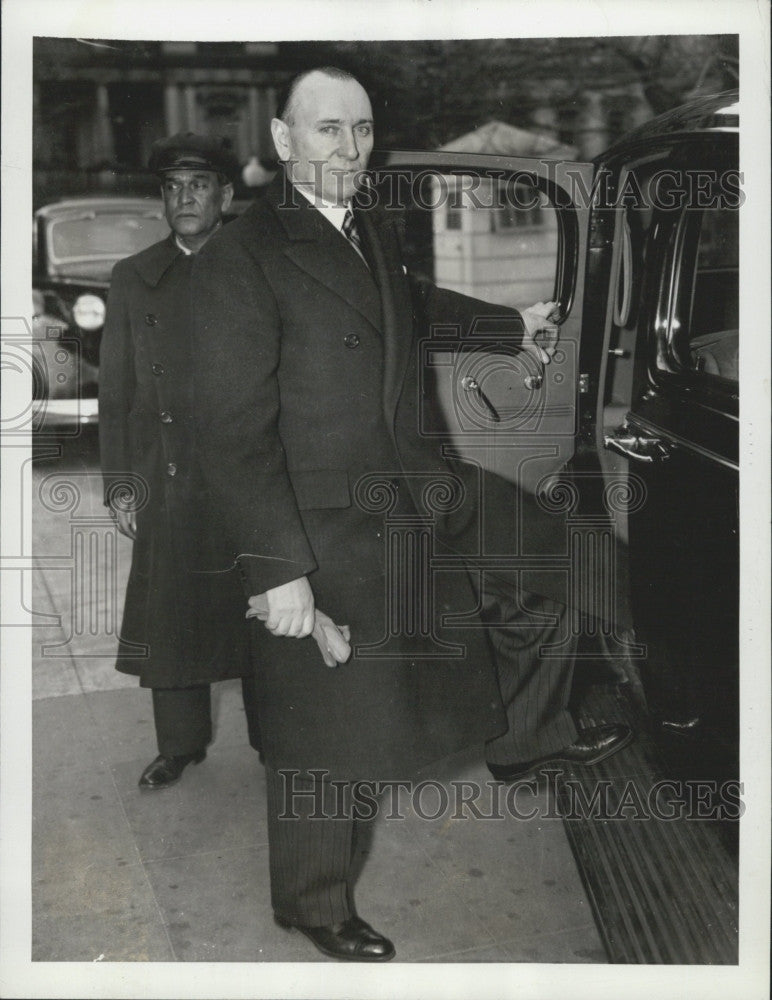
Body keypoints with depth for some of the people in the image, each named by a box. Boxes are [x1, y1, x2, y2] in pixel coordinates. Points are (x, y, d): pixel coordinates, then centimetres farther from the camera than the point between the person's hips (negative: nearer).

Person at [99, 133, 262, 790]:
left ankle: (274, 738, 24)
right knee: (170, 613, 7)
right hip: (167, 483, 2)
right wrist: (119, 485, 4)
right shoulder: (133, 279, 9)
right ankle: (181, 744, 24)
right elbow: (115, 392, 9)